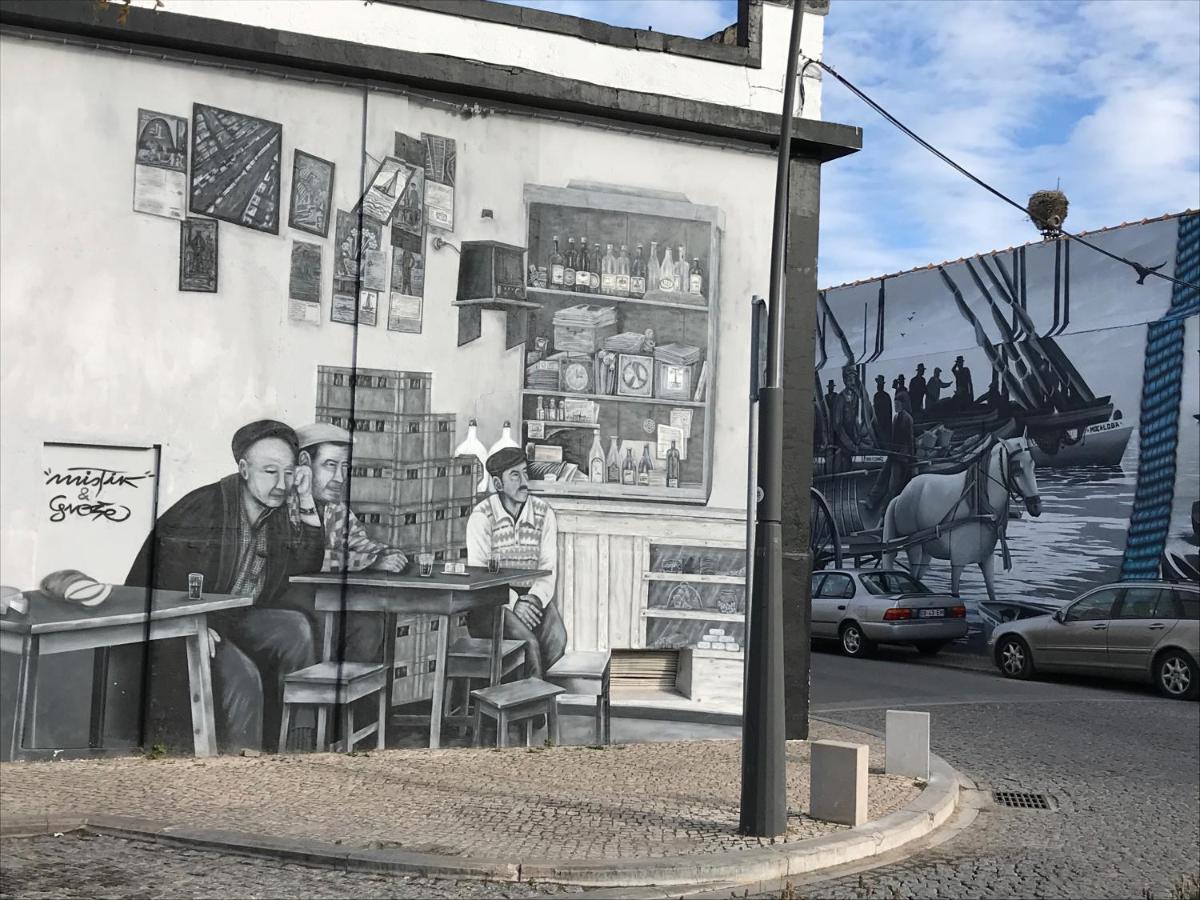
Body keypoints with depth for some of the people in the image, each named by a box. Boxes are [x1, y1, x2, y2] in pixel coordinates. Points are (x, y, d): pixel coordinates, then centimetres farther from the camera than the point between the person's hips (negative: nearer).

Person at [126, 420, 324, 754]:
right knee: (241, 677, -29)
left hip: (243, 621, 6)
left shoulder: (279, 515, 5)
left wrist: (307, 503, -3)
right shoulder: (203, 506, -14)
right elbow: (159, 567, -17)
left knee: (297, 628, -19)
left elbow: (309, 564, 8)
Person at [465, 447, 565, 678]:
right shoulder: (482, 516, -4)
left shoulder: (544, 513, 5)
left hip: (534, 597, 3)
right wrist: (513, 605, -22)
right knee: (528, 643, -29)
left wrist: (535, 598, -19)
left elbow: (549, 568, 2)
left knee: (557, 640, -25)